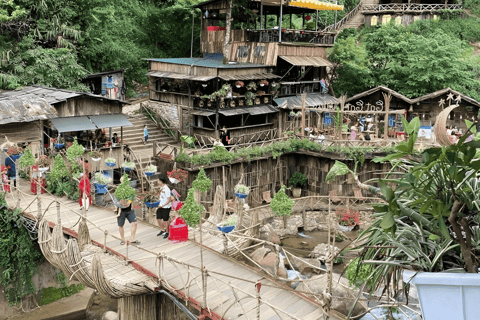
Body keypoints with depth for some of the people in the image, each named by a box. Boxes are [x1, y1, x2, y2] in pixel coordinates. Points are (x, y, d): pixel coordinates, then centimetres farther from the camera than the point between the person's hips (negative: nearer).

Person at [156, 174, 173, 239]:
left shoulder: (166, 189, -25)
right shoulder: (161, 187, 3)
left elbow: (169, 200, -23)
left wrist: (162, 205, -22)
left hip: (166, 207, -8)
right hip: (161, 206, 8)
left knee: (165, 220, 4)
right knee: (158, 219, 13)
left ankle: (167, 233, 22)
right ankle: (162, 230, 33)